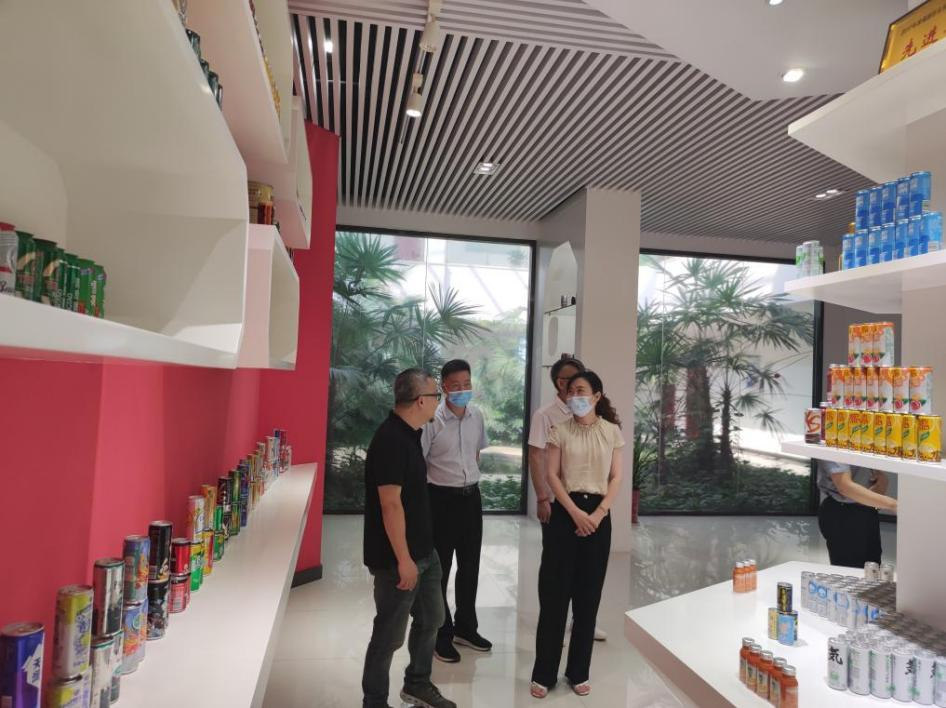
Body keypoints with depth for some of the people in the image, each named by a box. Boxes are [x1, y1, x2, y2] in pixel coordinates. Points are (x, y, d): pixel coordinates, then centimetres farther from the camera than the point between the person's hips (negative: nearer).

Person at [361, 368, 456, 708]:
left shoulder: (410, 434, 8)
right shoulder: (390, 439, -22)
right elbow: (390, 504, -25)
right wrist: (403, 559, -23)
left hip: (424, 551, 10)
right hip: (397, 558, -10)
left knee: (431, 619, 21)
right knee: (389, 634, 6)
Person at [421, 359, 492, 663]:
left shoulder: (477, 416, 2)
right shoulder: (432, 420, -16)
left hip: (471, 496, 6)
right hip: (441, 498, -6)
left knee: (470, 565, 17)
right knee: (438, 569, 6)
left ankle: (465, 627, 35)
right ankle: (441, 635, 23)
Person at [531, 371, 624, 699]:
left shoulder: (612, 431, 3)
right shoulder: (560, 431, 0)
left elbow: (616, 478, 3)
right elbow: (552, 475, -3)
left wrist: (599, 513, -9)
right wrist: (575, 512, -13)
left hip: (598, 515, 1)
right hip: (566, 512, -1)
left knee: (588, 596, 8)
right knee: (554, 593, 1)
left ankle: (578, 672, 22)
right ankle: (544, 673, 12)